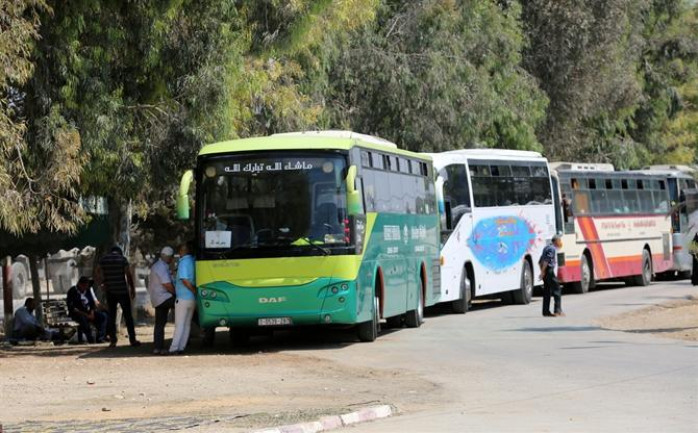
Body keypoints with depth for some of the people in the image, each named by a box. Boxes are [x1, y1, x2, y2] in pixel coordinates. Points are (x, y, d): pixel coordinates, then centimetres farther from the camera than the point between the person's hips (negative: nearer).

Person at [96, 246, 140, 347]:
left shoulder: (103, 260, 5)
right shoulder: (122, 259, -4)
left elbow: (98, 274, 5)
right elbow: (128, 275, -6)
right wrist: (132, 289, 0)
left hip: (110, 292, 2)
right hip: (122, 291, -2)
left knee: (111, 316, 8)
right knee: (128, 315, 3)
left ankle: (112, 340, 2)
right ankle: (132, 340, 2)